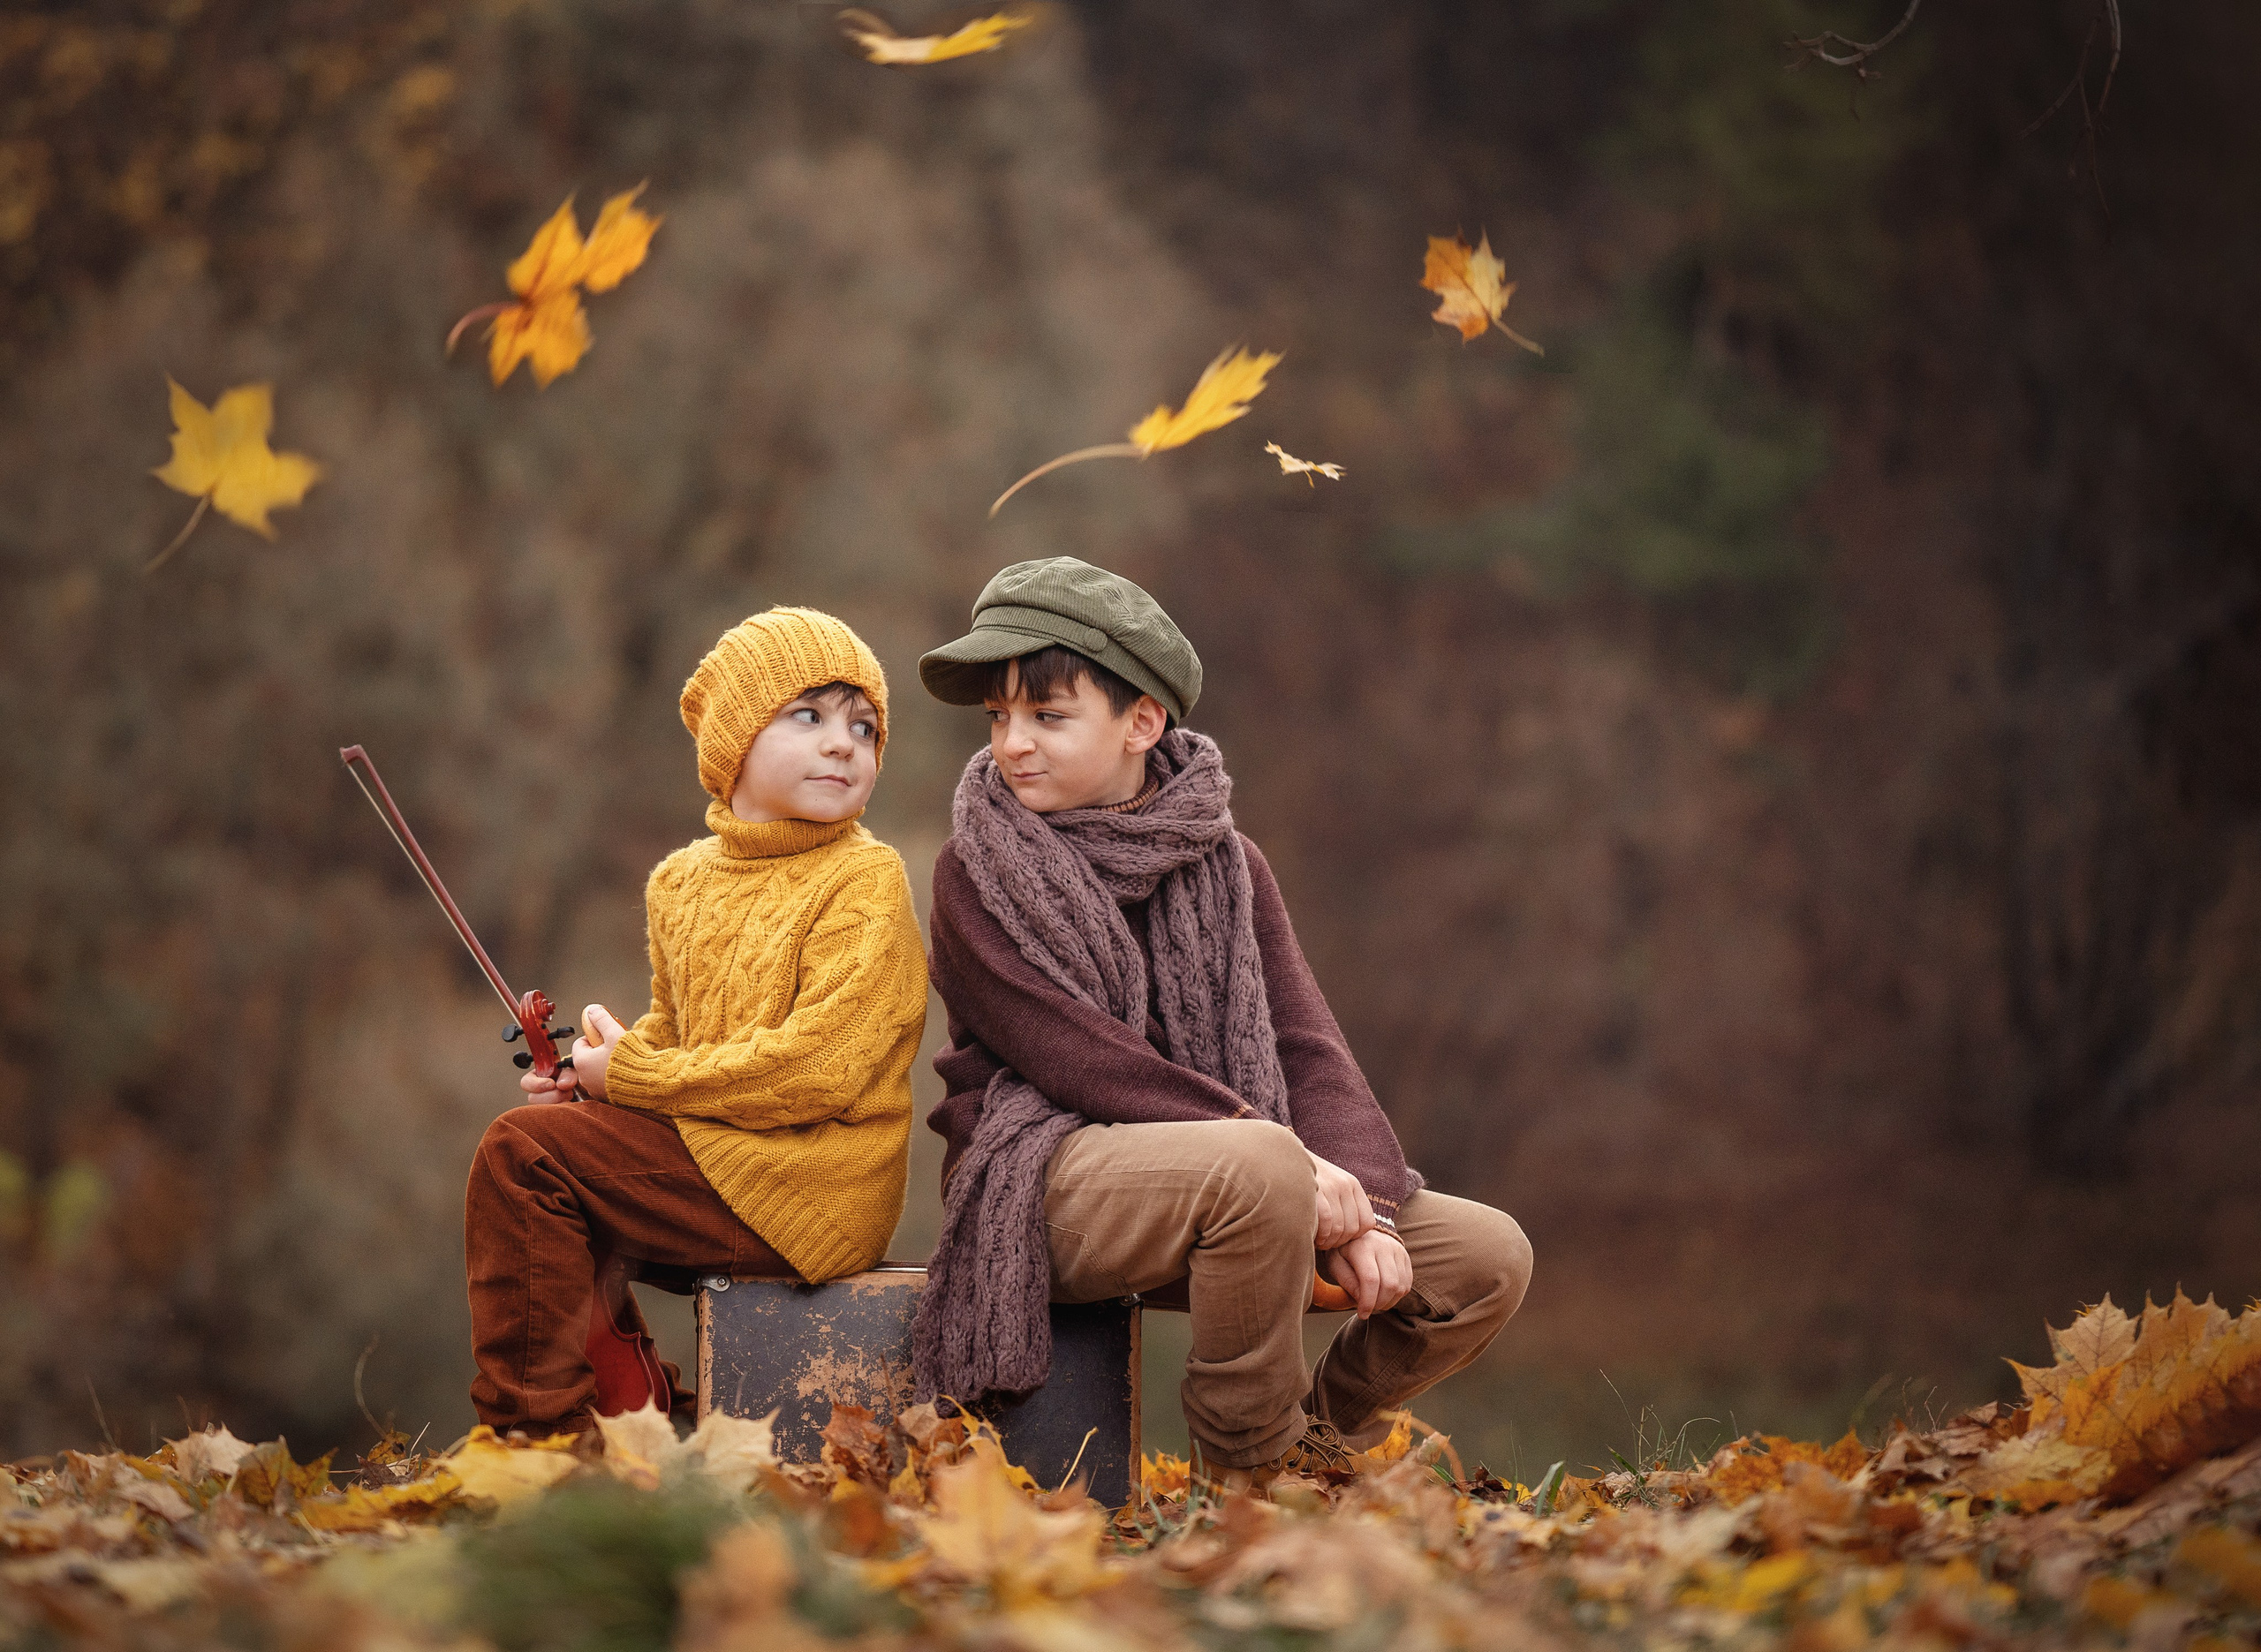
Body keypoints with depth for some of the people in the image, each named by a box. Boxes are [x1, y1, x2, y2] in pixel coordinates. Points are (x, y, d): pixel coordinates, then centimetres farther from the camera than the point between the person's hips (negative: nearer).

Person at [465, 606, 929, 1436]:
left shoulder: (865, 883, -12)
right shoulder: (683, 880, 12)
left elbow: (817, 1070, -21)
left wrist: (630, 1073, -14)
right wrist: (592, 1072, 0)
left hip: (813, 1187, -8)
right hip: (713, 1155, 8)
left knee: (524, 1151, -12)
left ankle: (538, 1422, -3)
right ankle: (628, 1399, 17)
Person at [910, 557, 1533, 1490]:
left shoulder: (1224, 864, 13)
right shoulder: (978, 871, -1)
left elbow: (1305, 1048, 5)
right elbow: (1071, 1056, -13)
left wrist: (1357, 1206, -14)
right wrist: (1285, 1157, -22)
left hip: (1223, 1185, 6)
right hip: (1043, 1181, -6)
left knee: (1489, 1254, -8)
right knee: (1259, 1167, -37)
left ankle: (1320, 1429, 15)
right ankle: (1251, 1466, -17)